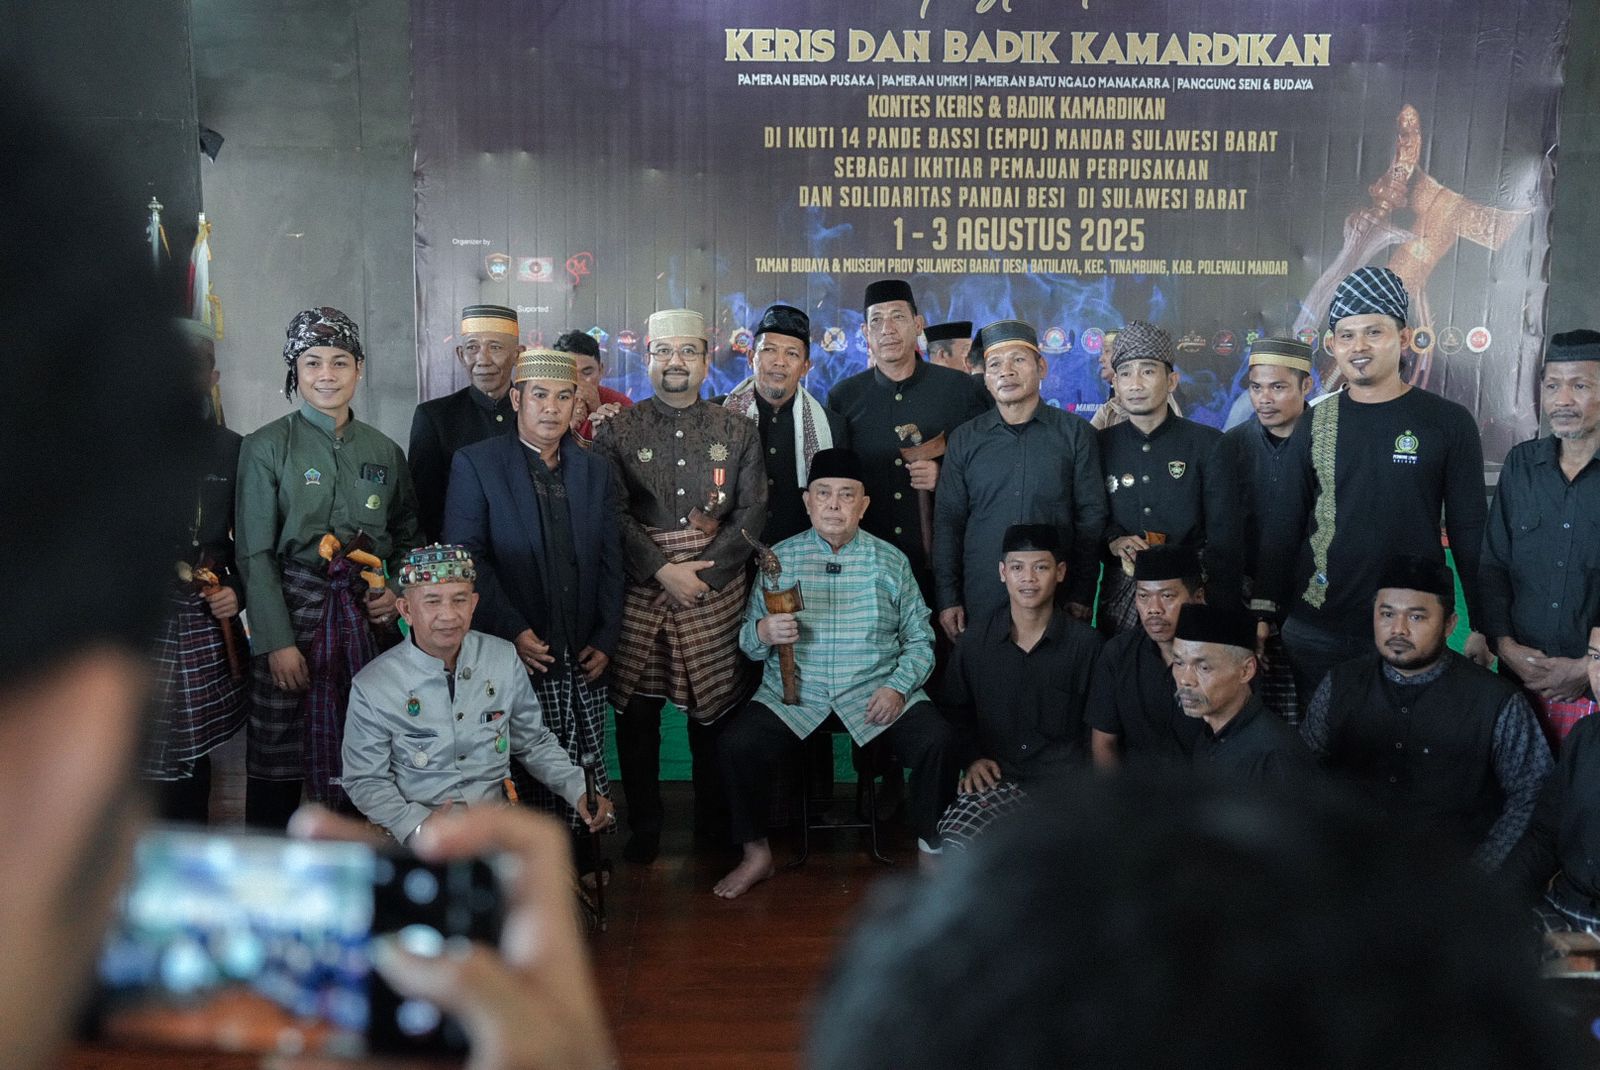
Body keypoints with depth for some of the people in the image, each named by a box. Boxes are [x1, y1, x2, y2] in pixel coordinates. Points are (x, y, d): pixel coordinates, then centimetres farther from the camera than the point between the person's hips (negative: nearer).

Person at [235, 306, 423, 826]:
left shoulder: (384, 451, 10)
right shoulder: (266, 447, -1)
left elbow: (408, 538, 18)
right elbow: (254, 554, -5)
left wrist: (398, 592, -2)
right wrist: (277, 641, -12)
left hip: (371, 618, 3)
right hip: (294, 611, -3)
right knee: (278, 763, 2)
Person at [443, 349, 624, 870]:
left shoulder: (596, 470, 12)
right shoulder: (475, 465, 0)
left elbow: (610, 559, 12)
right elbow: (466, 557, -6)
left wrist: (606, 639, 3)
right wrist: (513, 631, -12)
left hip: (583, 656, 4)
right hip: (516, 652, -3)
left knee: (584, 780, 4)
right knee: (524, 776, -3)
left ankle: (581, 873, 18)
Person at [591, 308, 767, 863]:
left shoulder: (736, 431, 8)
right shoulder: (618, 430, 4)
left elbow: (752, 513, 1)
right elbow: (614, 514, -5)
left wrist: (702, 573, -9)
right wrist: (664, 571, -14)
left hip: (717, 590, 1)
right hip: (639, 592, 0)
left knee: (712, 711, 6)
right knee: (636, 712, 3)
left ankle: (714, 824, 22)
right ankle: (643, 828, 18)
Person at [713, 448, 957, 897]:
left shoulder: (891, 562, 8)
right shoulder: (779, 558, 7)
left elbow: (919, 638, 8)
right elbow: (747, 640, 9)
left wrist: (898, 686, -10)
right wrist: (763, 633, -15)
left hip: (875, 692, 0)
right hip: (792, 692, 0)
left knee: (938, 743, -24)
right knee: (736, 744, -24)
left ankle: (932, 846, 2)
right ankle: (757, 855, -1)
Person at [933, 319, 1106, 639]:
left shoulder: (1076, 433, 3)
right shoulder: (964, 439, 7)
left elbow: (1091, 517, 2)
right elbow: (947, 520, 6)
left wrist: (1083, 595, -2)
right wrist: (948, 599, 1)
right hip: (980, 601, 1)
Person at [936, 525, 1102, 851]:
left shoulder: (1087, 644, 3)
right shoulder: (975, 640, 9)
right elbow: (956, 711, 20)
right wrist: (971, 758, 4)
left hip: (1064, 784, -1)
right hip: (996, 780, 1)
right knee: (955, 835, -29)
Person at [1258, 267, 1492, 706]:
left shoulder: (1449, 423, -2)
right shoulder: (1315, 424, 4)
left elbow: (1470, 532, 0)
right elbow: (1283, 527, 6)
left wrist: (1483, 626, -1)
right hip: (1316, 632, 2)